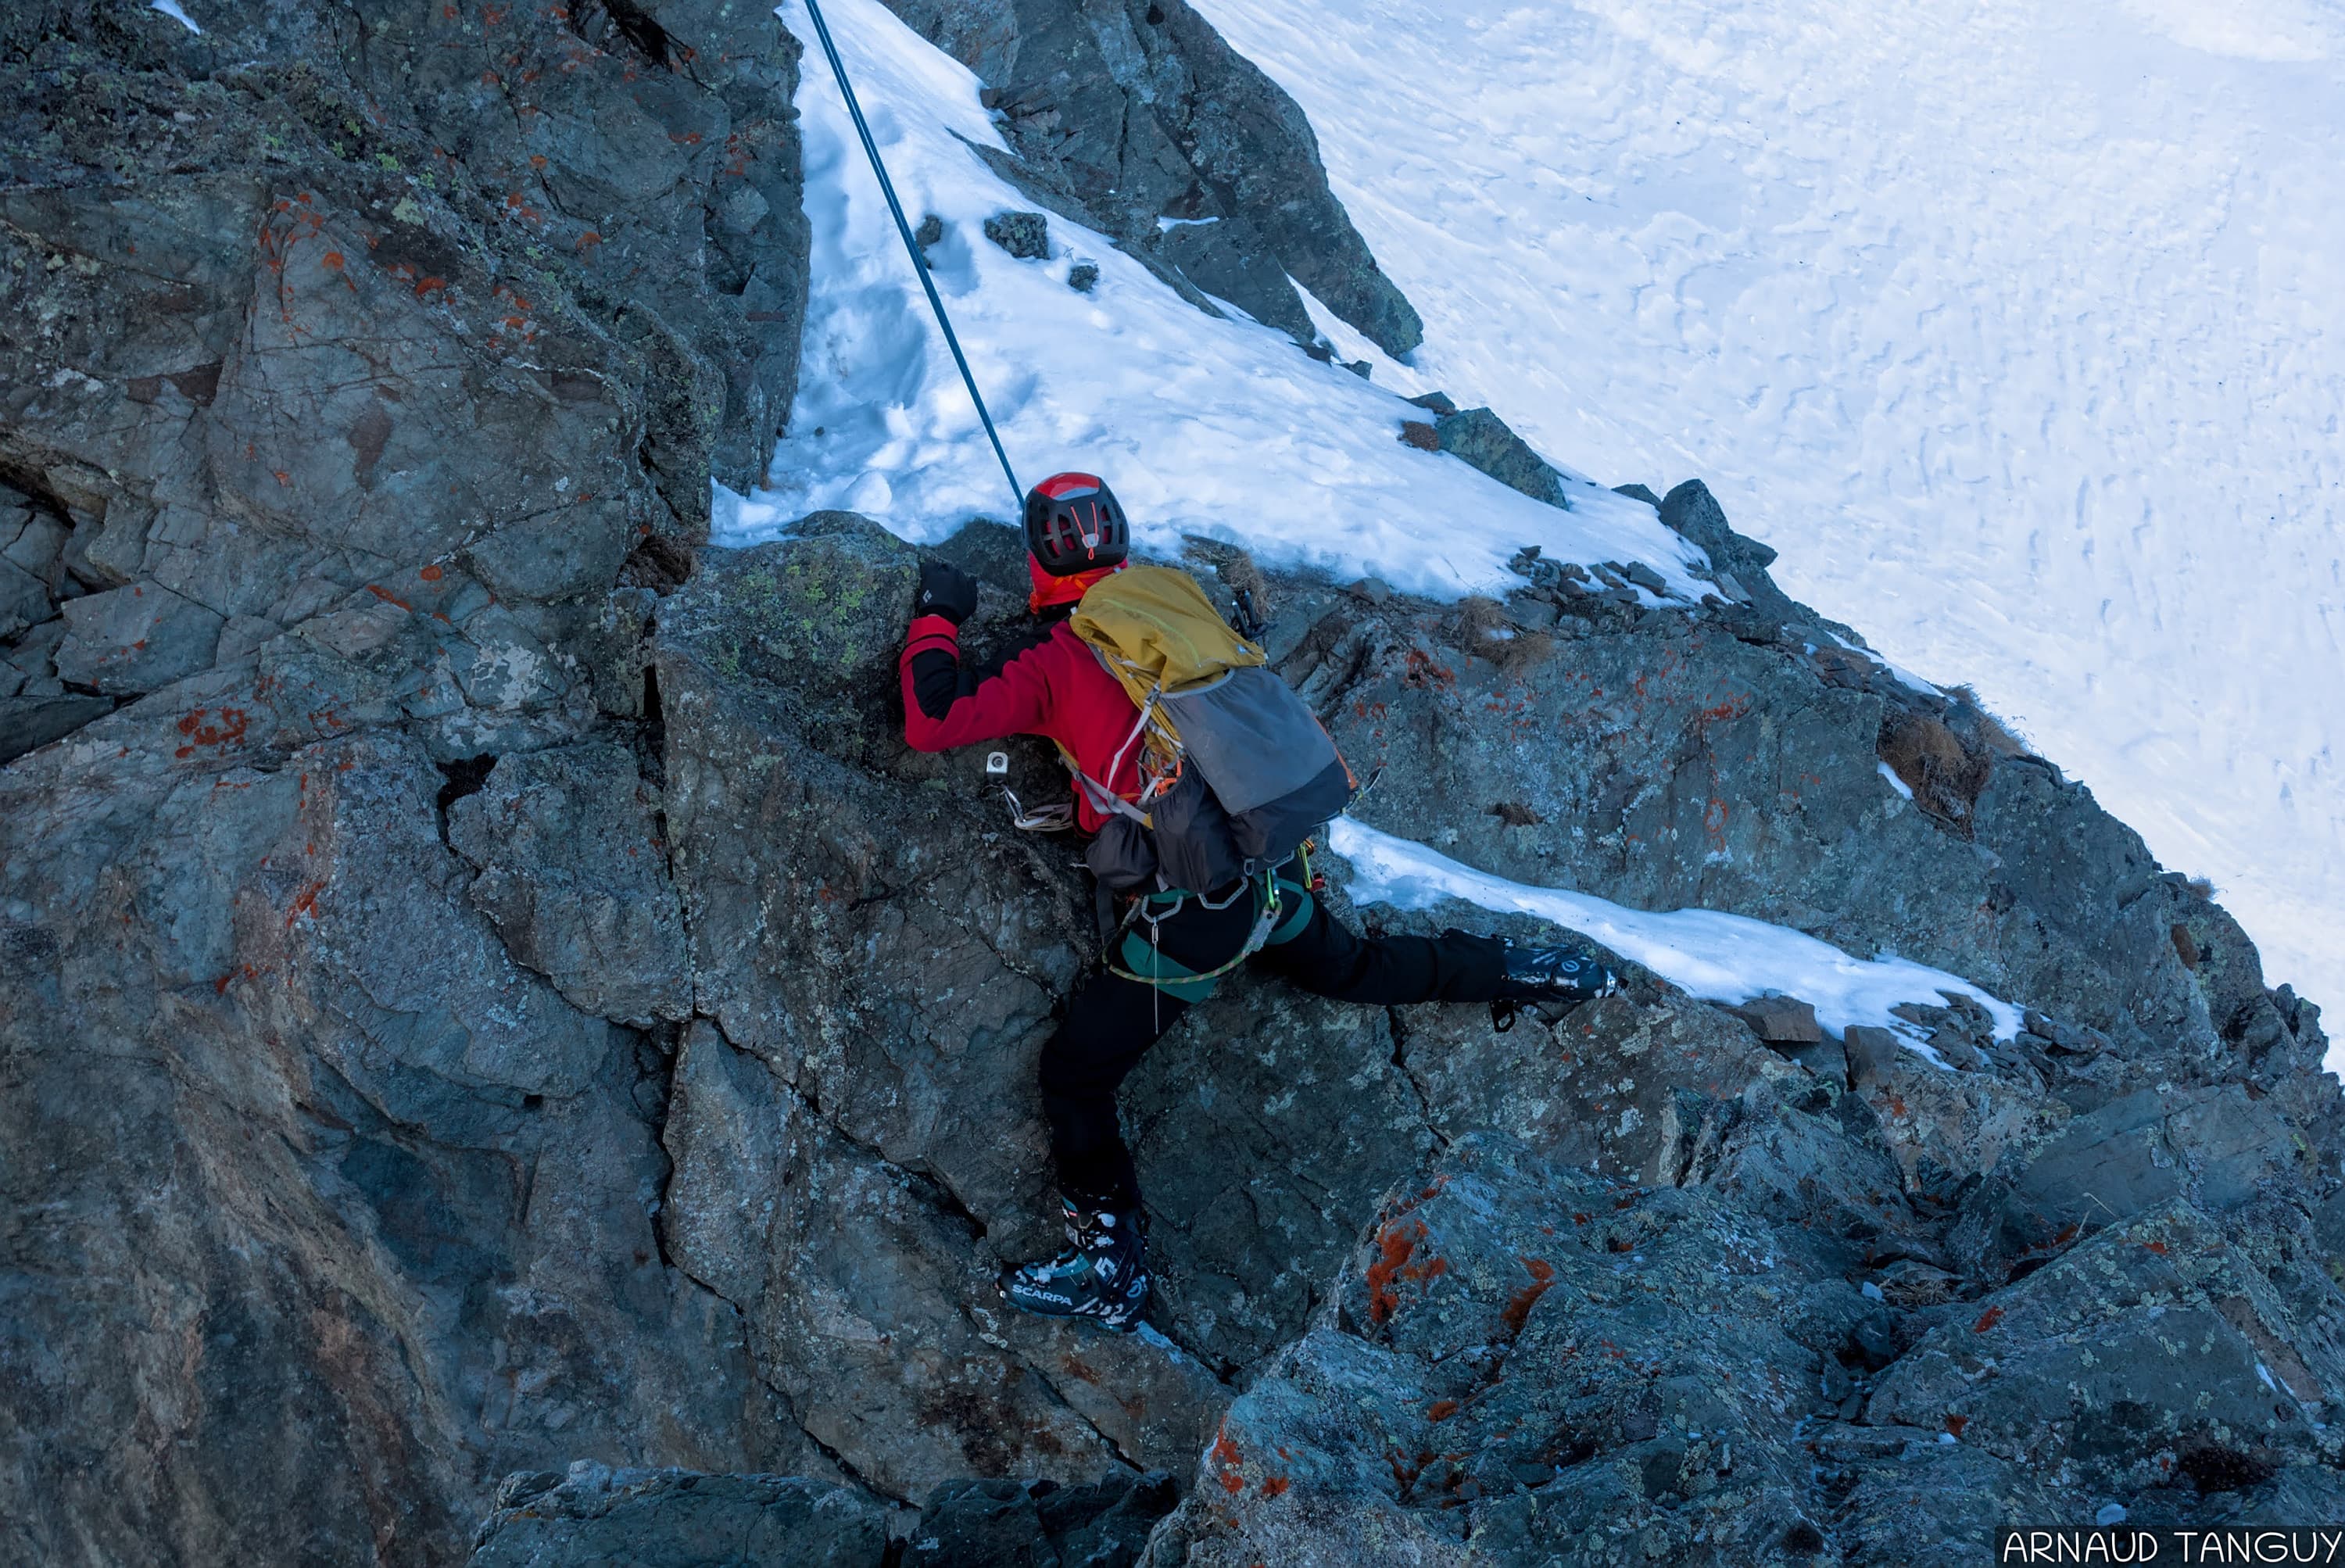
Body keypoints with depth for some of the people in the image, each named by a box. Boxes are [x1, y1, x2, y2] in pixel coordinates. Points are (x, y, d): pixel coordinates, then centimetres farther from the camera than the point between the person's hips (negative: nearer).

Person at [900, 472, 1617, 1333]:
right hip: (1269, 868, 6)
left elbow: (933, 721, -9)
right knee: (1354, 968, 33)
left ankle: (1111, 1270, 5)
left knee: (1075, 1074, 6)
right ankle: (1527, 970, 45)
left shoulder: (1052, 657, -7)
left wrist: (937, 618, 4)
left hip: (1187, 905, -6)